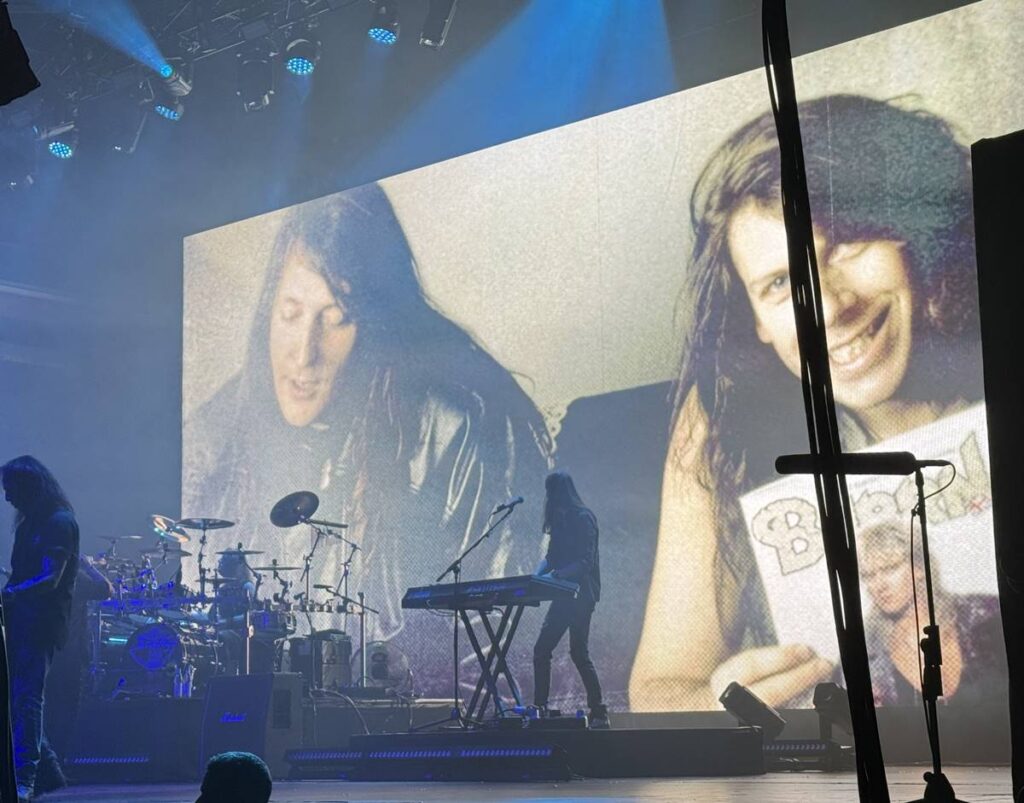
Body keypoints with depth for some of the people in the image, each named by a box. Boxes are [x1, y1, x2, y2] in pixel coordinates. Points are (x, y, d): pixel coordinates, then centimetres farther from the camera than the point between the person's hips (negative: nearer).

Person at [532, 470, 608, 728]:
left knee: (579, 652, -10)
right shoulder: (560, 520, 15)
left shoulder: (583, 519, -11)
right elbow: (552, 557, 17)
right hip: (564, 596, 9)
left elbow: (585, 561, -18)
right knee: (541, 650, 7)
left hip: (580, 594, -9)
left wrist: (555, 575, -26)